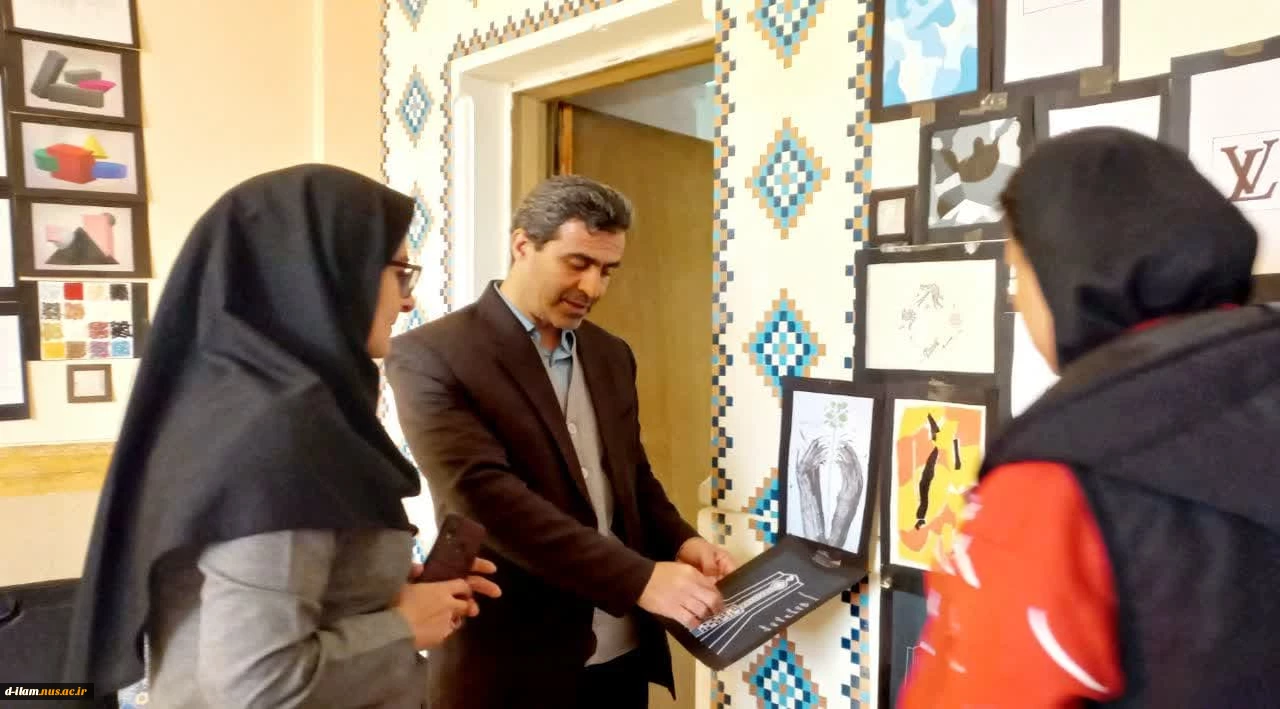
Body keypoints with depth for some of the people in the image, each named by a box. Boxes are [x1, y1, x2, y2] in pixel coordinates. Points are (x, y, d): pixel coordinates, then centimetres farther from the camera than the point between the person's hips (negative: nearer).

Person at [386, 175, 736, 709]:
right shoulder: (430, 355, -13)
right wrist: (640, 578, -26)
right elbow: (487, 496, -23)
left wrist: (680, 541, -5)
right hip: (511, 663, -5)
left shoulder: (611, 355, 8)